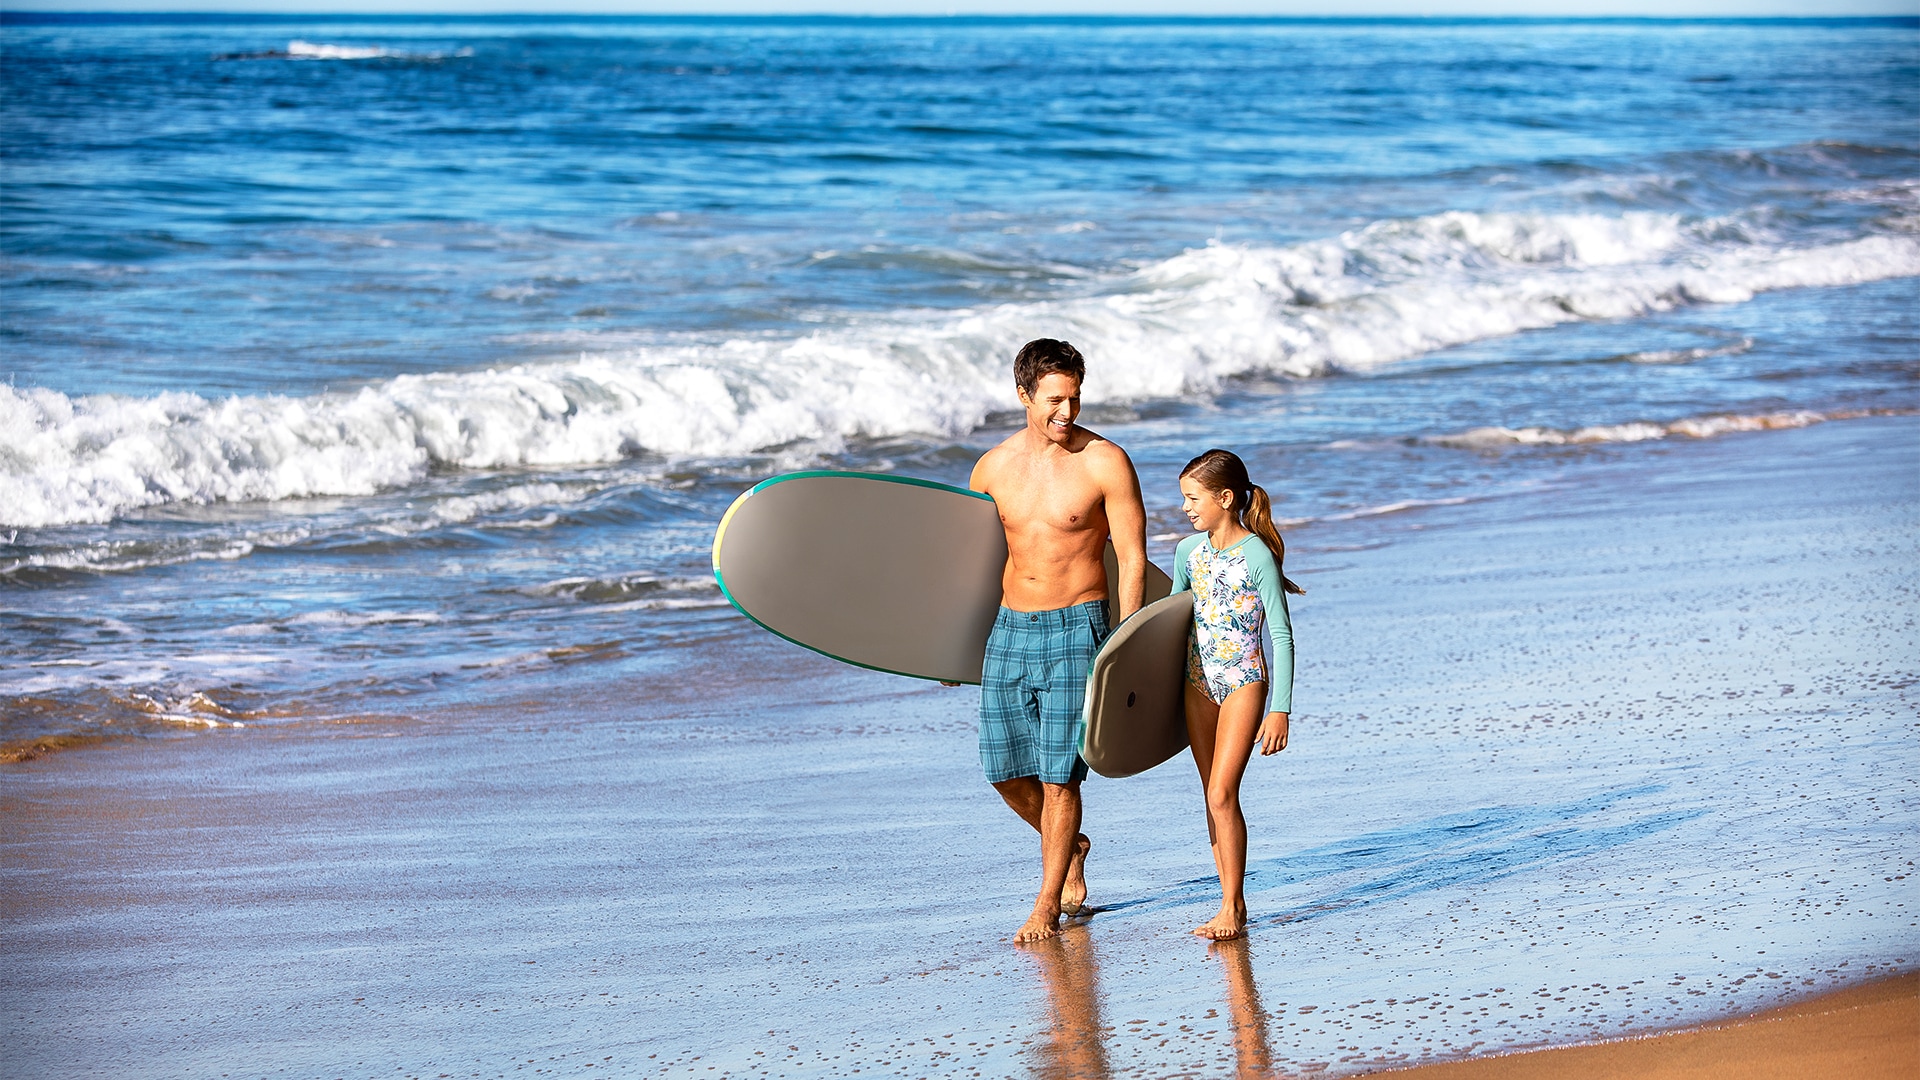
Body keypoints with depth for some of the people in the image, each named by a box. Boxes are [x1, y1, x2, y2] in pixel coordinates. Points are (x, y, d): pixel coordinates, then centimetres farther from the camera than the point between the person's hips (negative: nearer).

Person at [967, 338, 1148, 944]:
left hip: (1076, 628, -4)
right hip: (1010, 627, 4)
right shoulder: (992, 468, 5)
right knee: (1005, 769, 5)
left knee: (1058, 773, -5)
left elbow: (1132, 560, -5)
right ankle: (1069, 846, 34)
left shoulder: (1105, 462, -7)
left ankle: (1048, 906, 8)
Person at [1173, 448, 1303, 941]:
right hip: (1198, 682, 6)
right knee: (1213, 797, 6)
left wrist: (1279, 710, -16)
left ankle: (1233, 906, -5)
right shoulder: (1189, 551, 4)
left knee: (1222, 794, -12)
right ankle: (1231, 905, 11)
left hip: (1244, 682, -6)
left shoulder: (1256, 555, -14)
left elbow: (1281, 635, -12)